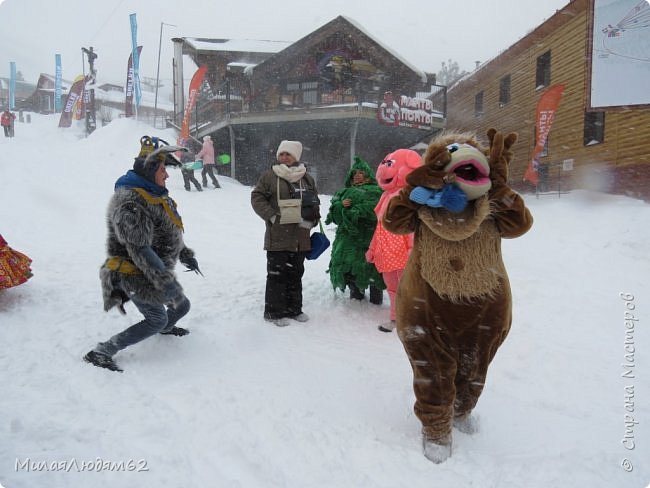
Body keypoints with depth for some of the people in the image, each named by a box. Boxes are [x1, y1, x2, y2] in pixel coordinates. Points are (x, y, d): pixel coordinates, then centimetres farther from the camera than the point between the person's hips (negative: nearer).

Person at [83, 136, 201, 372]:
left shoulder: (152, 192, 8)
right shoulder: (130, 201, -25)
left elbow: (168, 231, 20)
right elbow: (139, 249, -30)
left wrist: (185, 254, 22)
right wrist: (164, 280, -32)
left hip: (157, 270, 9)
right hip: (137, 275, -9)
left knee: (182, 305, 19)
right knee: (156, 320, -6)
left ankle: (166, 327, 53)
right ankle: (101, 353, 3)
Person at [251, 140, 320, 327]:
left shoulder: (307, 178, 9)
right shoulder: (269, 176, -1)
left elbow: (314, 203, 15)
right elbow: (257, 197, -2)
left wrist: (311, 220, -1)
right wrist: (272, 216, -11)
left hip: (300, 237, 4)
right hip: (277, 236, -4)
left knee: (295, 274, 14)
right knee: (277, 274, 0)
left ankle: (294, 309, 26)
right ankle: (274, 311, 12)